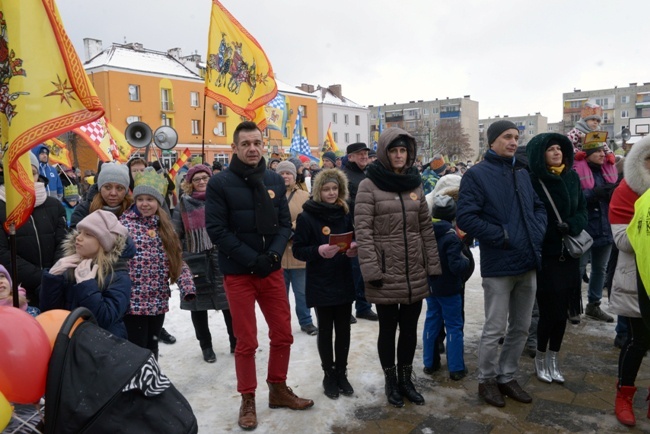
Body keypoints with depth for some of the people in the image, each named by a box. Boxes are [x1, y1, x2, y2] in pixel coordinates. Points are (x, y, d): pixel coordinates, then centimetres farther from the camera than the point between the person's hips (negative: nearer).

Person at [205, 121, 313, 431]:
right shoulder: (220, 183, -8)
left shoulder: (275, 180, 5)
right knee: (246, 341, 6)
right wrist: (252, 260, -19)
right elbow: (216, 229, -14)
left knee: (283, 334, 12)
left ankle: (278, 389, 33)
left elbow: (284, 224, 5)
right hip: (238, 273, -4)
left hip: (272, 270, 4)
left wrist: (273, 254, -13)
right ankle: (248, 400, 25)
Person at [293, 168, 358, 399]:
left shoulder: (345, 214, 6)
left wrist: (354, 248, -8)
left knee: (343, 330, 11)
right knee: (325, 331, 8)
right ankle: (329, 375, 24)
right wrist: (319, 250, -24)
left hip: (344, 281, 4)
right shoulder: (306, 217, -7)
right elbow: (298, 250, -8)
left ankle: (341, 373, 27)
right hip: (320, 284, -3)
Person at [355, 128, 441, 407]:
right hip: (386, 274, -4)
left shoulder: (415, 184, 10)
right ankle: (391, 382, 27)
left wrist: (433, 265, 6)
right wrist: (371, 270, -17)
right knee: (388, 328, 9)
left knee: (410, 328, 14)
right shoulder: (369, 186, -6)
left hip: (415, 273, 5)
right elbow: (362, 231, -11)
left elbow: (426, 228, 11)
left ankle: (406, 380, 31)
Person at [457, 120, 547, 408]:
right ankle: (487, 380, 23)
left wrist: (537, 232, 0)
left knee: (520, 328, 16)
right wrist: (502, 236, -17)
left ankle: (507, 377, 32)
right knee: (494, 329, 3)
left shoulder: (522, 174, 14)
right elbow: (465, 217, -16)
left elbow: (539, 208, 20)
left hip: (528, 264, 7)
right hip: (498, 266, -7)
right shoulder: (476, 175, -8)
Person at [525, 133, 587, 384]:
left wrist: (572, 226, -11)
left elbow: (582, 210, 9)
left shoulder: (572, 177, 8)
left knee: (562, 309, 10)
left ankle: (553, 358, 27)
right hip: (543, 255, -5)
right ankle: (541, 357, 20)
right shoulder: (532, 180, -9)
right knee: (549, 310, -2)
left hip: (568, 253, 5)